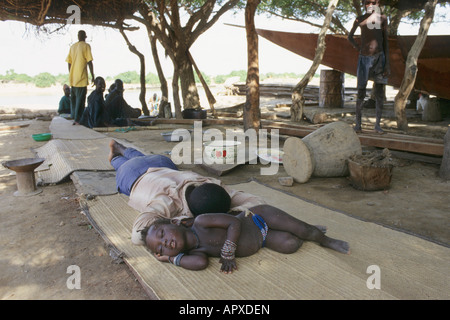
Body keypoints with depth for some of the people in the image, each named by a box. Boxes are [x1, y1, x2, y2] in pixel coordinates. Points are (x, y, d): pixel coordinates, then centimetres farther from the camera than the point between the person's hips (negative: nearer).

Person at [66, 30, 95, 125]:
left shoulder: (72, 46, 13)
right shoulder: (86, 46, -4)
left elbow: (69, 63, 14)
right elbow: (89, 62, -11)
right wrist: (92, 76, -7)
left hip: (72, 78, 6)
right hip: (82, 78, -6)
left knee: (74, 98, 14)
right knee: (80, 99, -4)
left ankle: (74, 117, 19)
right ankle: (78, 119, -6)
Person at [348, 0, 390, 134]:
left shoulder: (382, 18, 5)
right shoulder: (360, 20, 4)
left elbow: (385, 41, 4)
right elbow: (350, 36, 19)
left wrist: (387, 63, -2)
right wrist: (356, 46, 1)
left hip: (379, 58, 0)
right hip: (364, 58, 0)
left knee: (379, 93, -2)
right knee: (361, 93, 0)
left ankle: (377, 124, 5)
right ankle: (358, 123, 8)